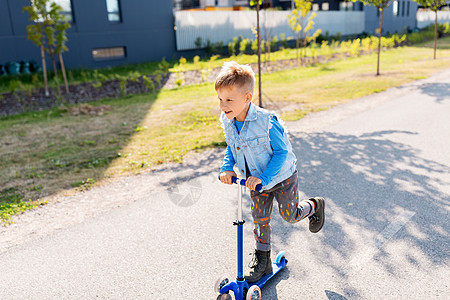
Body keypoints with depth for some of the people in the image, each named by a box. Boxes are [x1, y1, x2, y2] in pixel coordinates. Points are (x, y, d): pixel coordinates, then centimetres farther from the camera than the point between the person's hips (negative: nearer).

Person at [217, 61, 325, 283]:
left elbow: (282, 152, -26)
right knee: (260, 218, 11)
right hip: (256, 179, 5)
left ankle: (314, 206, 41)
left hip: (281, 177, -5)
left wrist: (263, 177, -33)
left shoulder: (266, 122, -33)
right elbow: (231, 148, 5)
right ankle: (262, 258, 28)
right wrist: (227, 168, -13)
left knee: (290, 215, 10)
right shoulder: (227, 122, -12)